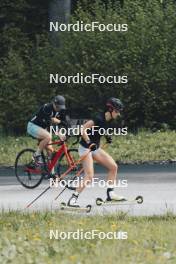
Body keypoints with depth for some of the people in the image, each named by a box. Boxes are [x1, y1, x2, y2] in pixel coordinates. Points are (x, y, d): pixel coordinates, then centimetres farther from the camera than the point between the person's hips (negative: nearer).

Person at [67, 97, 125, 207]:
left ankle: (110, 194, 13)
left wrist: (108, 137, 6)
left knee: (113, 167, 6)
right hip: (86, 148, -9)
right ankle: (73, 199, -13)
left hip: (95, 148, 9)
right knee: (89, 176, -17)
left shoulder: (108, 120, 3)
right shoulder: (99, 119, -23)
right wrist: (89, 143, -33)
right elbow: (83, 129, -27)